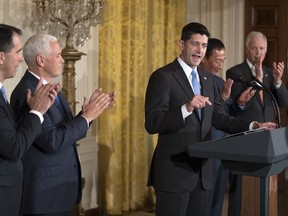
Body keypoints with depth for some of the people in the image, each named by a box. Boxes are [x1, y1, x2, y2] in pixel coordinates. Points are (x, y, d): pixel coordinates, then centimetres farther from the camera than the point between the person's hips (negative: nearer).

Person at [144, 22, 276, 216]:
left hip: (202, 169, 7)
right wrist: (186, 108, -31)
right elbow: (152, 124, -17)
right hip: (174, 169, -7)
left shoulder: (208, 78, 13)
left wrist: (252, 126, -2)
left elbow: (218, 117, 12)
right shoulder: (163, 77, -10)